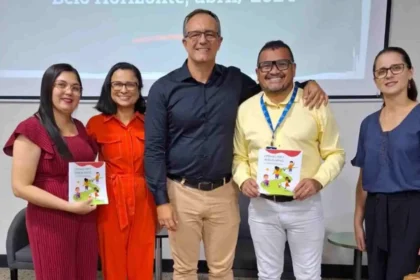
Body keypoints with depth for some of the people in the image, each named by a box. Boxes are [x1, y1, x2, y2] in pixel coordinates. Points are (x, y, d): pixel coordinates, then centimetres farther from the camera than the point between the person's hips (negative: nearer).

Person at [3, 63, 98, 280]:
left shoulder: (80, 128, 9)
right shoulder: (32, 129, -10)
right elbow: (21, 187, -13)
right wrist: (69, 206, -18)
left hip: (85, 219, 6)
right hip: (50, 221, -6)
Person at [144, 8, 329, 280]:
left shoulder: (235, 80, 2)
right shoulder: (163, 88, -6)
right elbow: (154, 149, -6)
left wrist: (307, 83, -1)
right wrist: (161, 200, -10)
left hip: (224, 192, 2)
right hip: (181, 193, -1)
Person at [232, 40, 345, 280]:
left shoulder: (316, 105, -5)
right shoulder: (245, 109, 1)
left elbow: (335, 153, 0)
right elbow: (239, 156, 9)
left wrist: (318, 181, -17)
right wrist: (243, 179, -10)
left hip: (305, 205, -1)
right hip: (262, 206, 2)